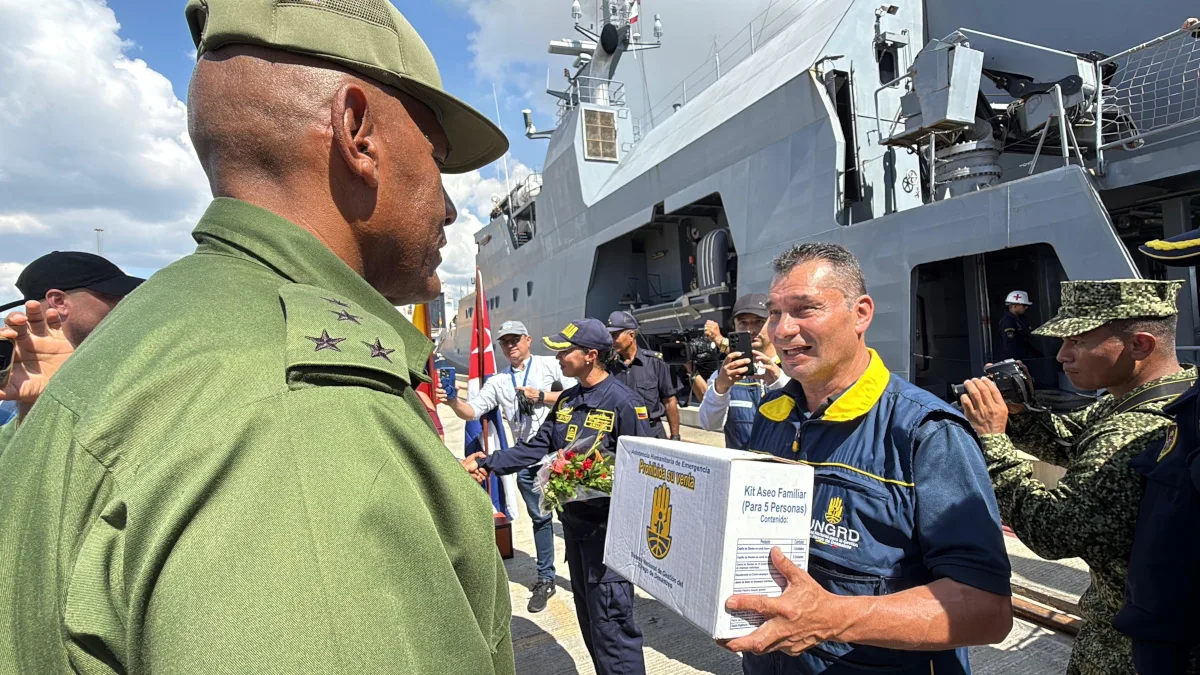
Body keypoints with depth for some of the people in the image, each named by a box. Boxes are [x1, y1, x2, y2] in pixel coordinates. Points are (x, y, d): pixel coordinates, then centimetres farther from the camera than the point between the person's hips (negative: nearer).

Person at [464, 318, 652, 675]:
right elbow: (536, 447, 8)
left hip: (608, 527, -8)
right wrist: (486, 462, 4)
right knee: (588, 618, 20)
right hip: (574, 521, 8)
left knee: (610, 622, -1)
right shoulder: (567, 400, 8)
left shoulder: (623, 402, -17)